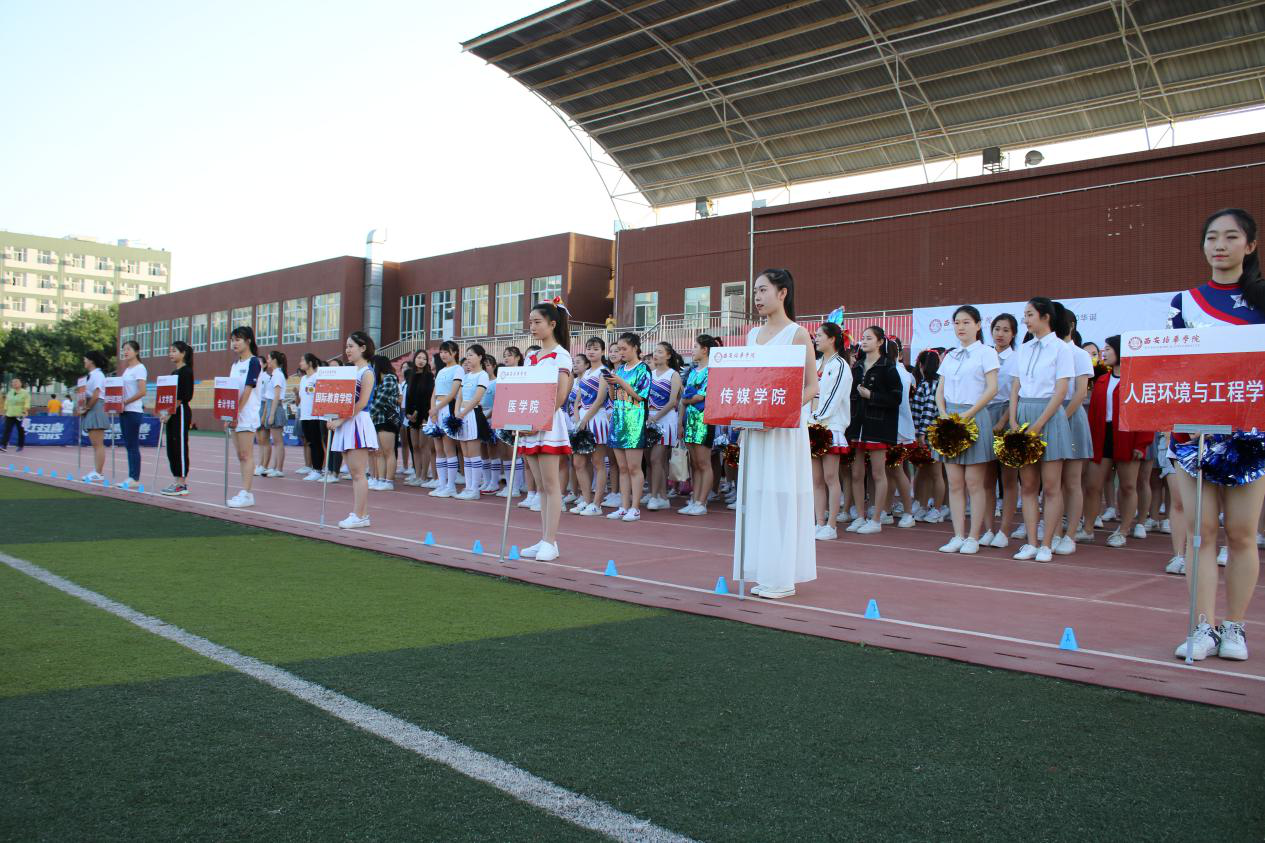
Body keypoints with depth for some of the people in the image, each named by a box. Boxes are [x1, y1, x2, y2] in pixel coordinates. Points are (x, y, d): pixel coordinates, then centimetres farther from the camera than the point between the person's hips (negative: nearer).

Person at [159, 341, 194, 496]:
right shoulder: (173, 372, 18)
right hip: (171, 413, 9)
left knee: (180, 446, -6)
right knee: (171, 448, 9)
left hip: (181, 412, -9)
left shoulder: (186, 371, -9)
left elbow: (185, 396, -17)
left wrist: (170, 412, -17)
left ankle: (182, 484, -3)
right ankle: (178, 481, 15)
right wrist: (165, 412, 9)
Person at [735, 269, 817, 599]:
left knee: (782, 495, -4)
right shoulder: (752, 334, 15)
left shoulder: (797, 334, -4)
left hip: (785, 427, -6)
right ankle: (764, 572, 15)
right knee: (757, 495, 7)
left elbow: (811, 386, -8)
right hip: (753, 426, 7)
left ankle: (784, 577, 4)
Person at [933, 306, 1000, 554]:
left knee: (974, 483, -3)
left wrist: (967, 415, -16)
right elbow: (940, 390, 14)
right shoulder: (949, 357, 16)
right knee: (954, 483, 4)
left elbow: (992, 389, -8)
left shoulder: (986, 353, 0)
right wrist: (944, 414, -5)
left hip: (974, 418, -5)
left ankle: (973, 537, 3)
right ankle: (958, 536, 8)